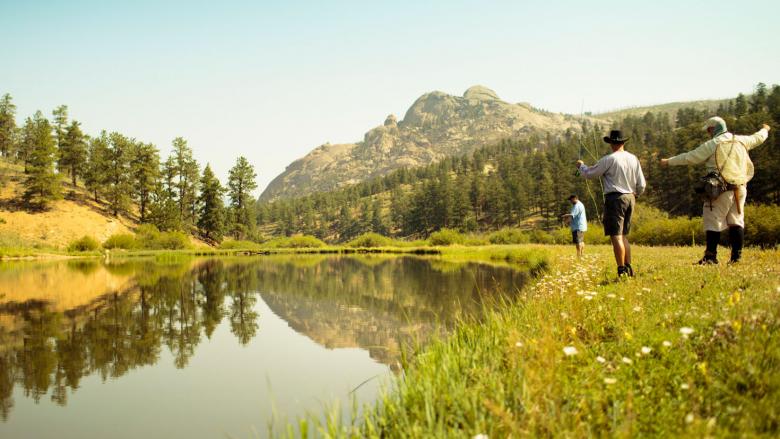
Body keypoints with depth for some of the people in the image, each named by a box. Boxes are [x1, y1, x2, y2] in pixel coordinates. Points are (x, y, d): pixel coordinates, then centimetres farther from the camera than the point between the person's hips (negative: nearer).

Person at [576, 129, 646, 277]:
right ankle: (628, 268, 16)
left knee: (616, 236, -5)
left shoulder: (609, 159, -11)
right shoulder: (633, 159, 7)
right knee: (624, 236, 16)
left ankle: (622, 271, -8)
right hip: (630, 198, 7)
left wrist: (581, 166, 18)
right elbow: (641, 184, 10)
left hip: (615, 198, -7)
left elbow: (589, 173, -2)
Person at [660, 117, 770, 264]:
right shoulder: (741, 141, 10)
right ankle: (737, 255, 9)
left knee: (714, 222, -2)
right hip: (740, 188, 6)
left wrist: (669, 162, 8)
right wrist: (765, 130, 52)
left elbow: (689, 157, -3)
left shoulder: (712, 145, -6)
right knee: (736, 221, 10)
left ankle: (711, 256, -3)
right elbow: (758, 138, 29)